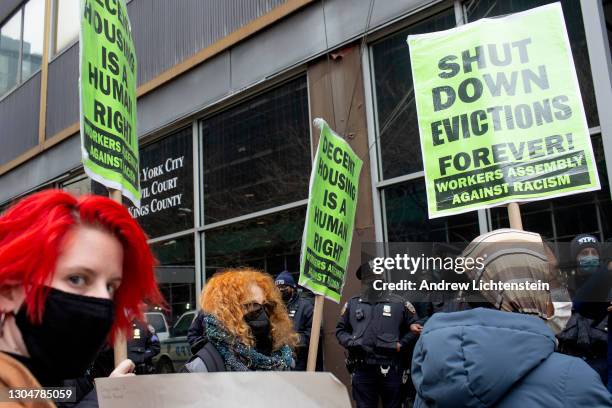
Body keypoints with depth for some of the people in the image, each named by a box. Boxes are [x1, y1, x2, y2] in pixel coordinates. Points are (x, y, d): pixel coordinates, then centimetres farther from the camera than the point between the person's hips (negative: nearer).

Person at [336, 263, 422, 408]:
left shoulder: (399, 303, 4)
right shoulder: (352, 303, 10)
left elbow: (415, 327, 8)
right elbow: (340, 329, 15)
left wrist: (401, 344, -5)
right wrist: (350, 342, -3)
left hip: (391, 369, -1)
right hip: (362, 369, 1)